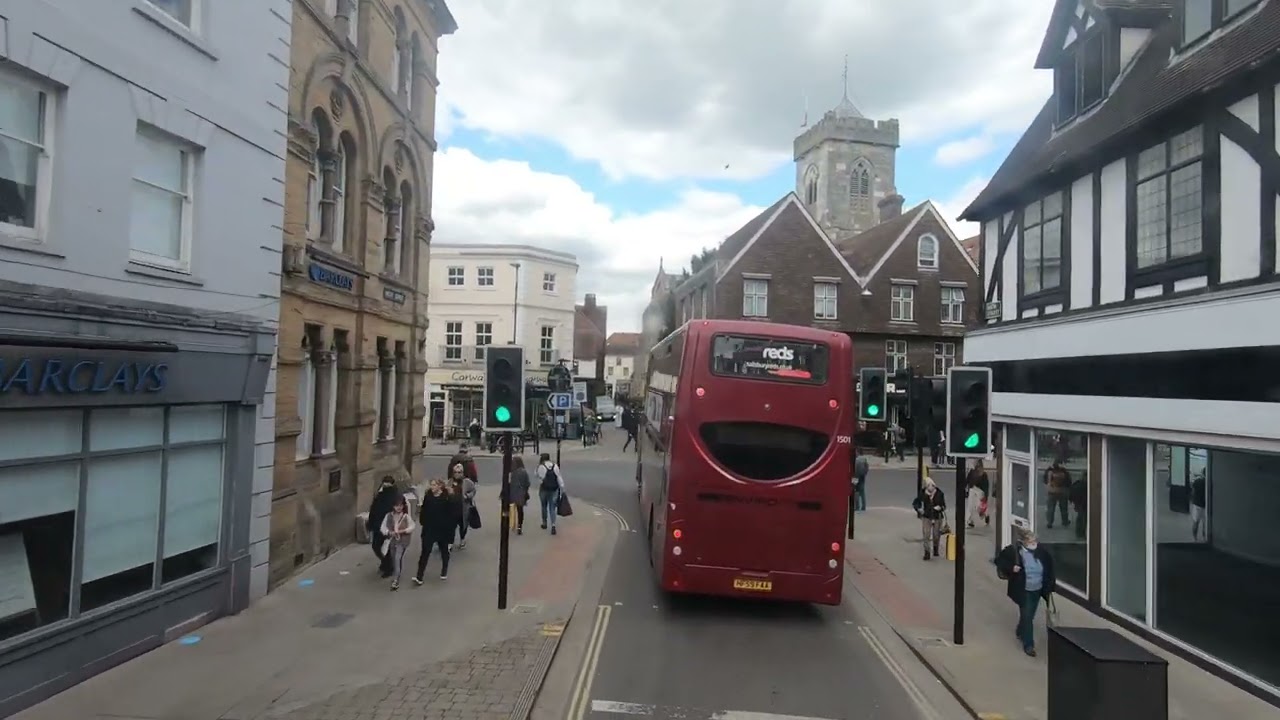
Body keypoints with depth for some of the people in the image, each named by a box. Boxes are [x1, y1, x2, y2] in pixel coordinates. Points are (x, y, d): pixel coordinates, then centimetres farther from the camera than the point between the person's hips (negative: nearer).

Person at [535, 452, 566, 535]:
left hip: (544, 490, -2)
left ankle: (545, 523, 30)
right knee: (552, 508, 4)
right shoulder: (555, 466, 0)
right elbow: (559, 478, 0)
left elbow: (540, 478, -11)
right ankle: (553, 525, -10)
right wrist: (562, 489, 3)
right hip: (554, 490, 2)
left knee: (544, 506, 17)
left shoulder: (541, 467, -10)